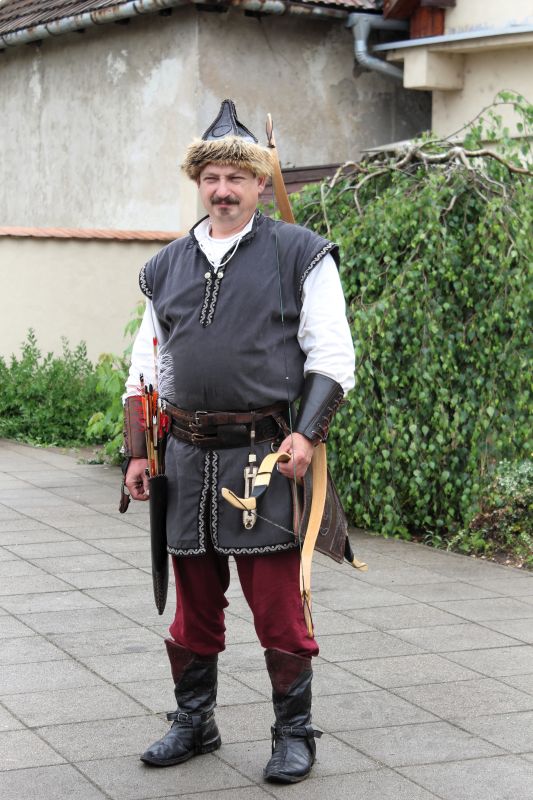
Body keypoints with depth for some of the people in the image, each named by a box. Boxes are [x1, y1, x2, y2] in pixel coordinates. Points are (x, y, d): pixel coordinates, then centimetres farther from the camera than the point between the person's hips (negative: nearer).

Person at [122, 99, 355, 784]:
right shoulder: (166, 267, 13)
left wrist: (306, 434, -15)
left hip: (264, 456, -4)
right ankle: (193, 722, 29)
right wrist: (137, 451, 10)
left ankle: (294, 734, 14)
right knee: (194, 604, 14)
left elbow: (332, 356, -4)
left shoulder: (300, 254, 0)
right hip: (188, 456, 5)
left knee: (277, 608, 0)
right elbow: (145, 367, 17)